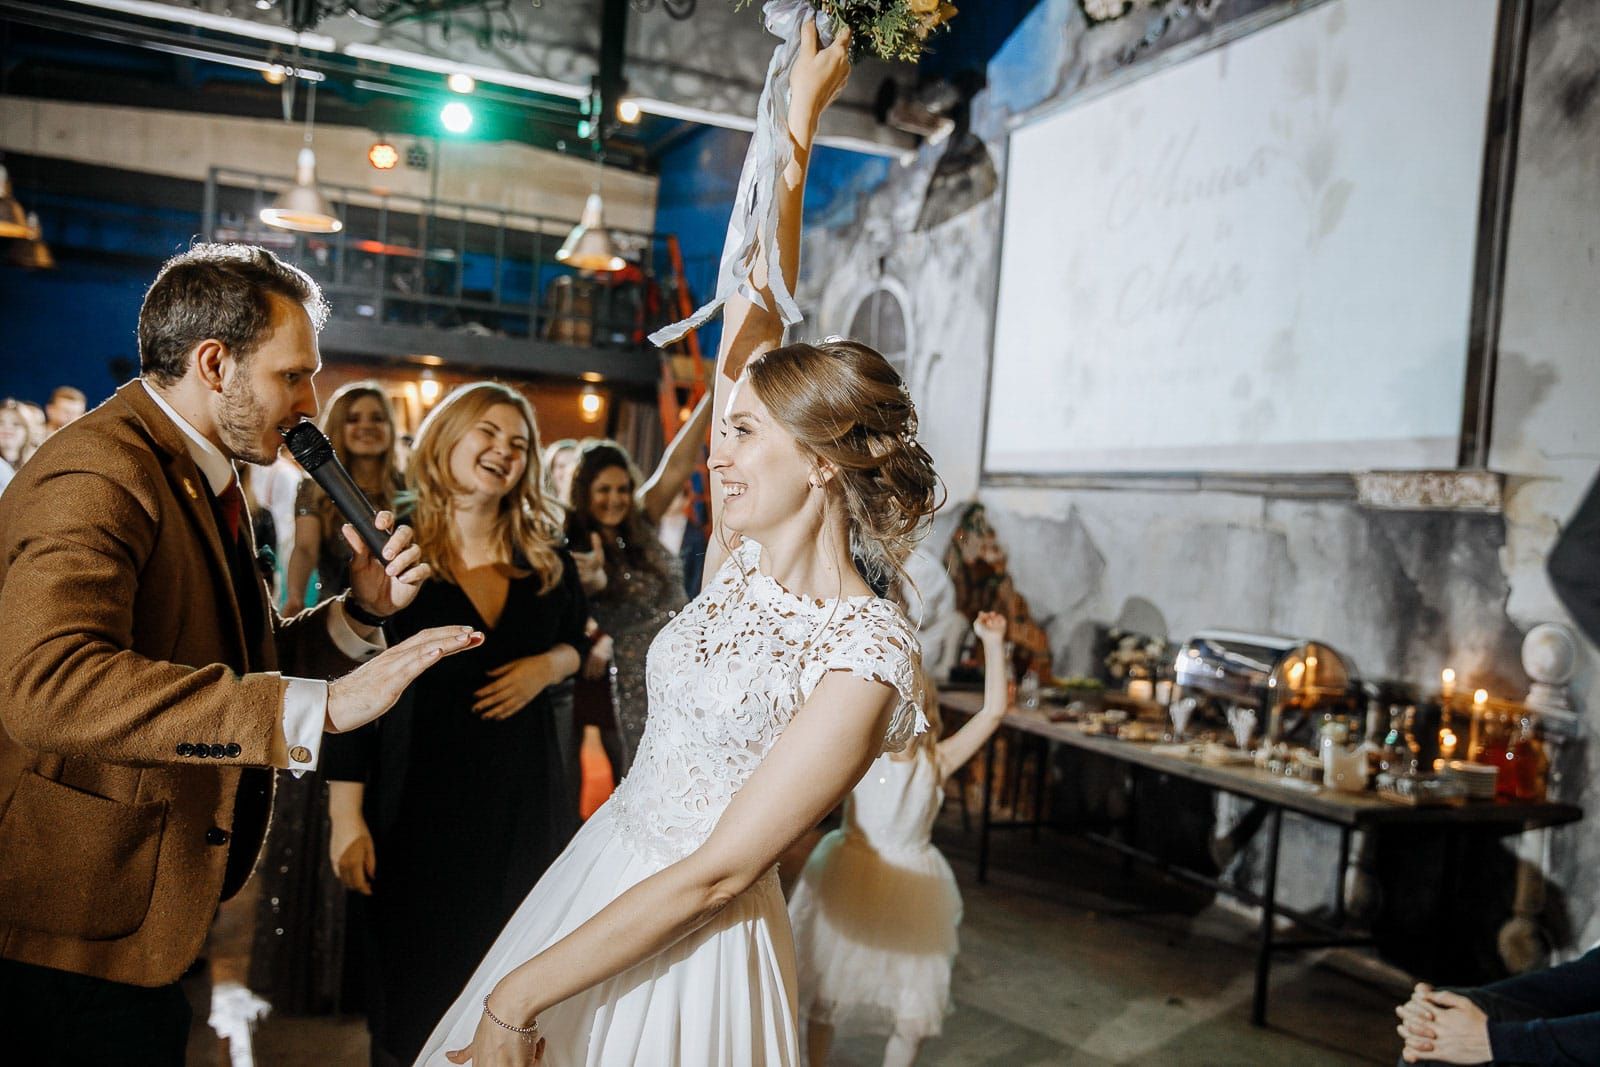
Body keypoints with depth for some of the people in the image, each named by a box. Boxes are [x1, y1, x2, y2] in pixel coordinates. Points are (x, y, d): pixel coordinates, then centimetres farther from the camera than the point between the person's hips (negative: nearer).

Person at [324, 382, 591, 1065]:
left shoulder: (545, 559, 4)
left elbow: (577, 641, 18)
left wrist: (547, 665, -6)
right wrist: (347, 815, -9)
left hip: (524, 797, 3)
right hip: (420, 802, -3)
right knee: (415, 987, 8)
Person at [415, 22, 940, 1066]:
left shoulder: (861, 659, -23)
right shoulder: (744, 558, -4)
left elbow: (714, 874, -22)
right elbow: (752, 318, -1)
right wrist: (800, 119, 2)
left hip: (684, 942, -7)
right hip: (603, 865, 7)